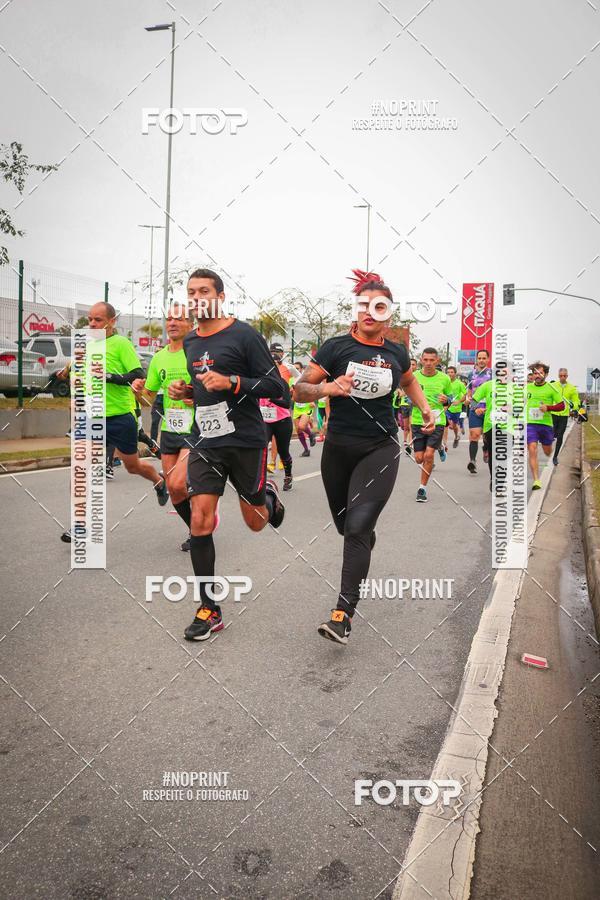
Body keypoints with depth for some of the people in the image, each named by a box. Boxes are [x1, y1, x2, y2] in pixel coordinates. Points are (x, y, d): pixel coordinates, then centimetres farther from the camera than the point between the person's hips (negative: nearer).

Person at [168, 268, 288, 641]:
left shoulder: (244, 335, -8)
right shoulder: (190, 341, 12)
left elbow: (276, 387, -11)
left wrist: (232, 381, -23)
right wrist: (186, 391, 5)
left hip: (246, 441, -4)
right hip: (205, 442, 5)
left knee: (255, 523, 8)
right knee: (200, 523, -5)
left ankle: (268, 494, 45)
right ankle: (209, 610, 8)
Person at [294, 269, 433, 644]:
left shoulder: (396, 353, 4)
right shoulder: (337, 347, -5)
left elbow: (409, 380, 27)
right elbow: (300, 390, -6)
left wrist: (426, 409, 15)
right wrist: (327, 388, -24)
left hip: (380, 450, -1)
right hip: (338, 448, 1)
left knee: (357, 527, -15)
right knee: (345, 524, 16)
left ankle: (344, 613, -11)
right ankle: (369, 541, 54)